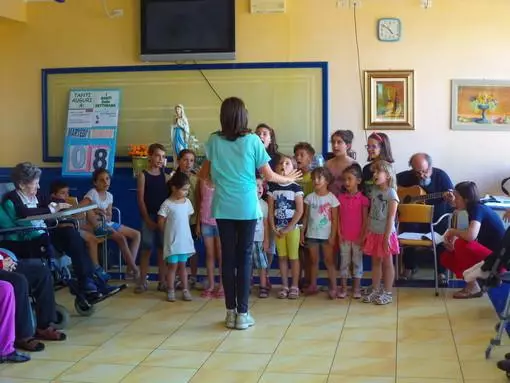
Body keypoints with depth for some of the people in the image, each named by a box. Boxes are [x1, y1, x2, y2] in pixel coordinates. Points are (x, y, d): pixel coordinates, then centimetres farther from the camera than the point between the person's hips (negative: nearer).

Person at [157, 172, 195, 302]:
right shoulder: (167, 204, -13)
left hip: (185, 240, 4)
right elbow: (161, 222, -9)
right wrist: (169, 232, 1)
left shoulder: (187, 202, 3)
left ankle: (185, 290, 15)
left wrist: (180, 230, 9)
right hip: (172, 241, -4)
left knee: (182, 265, 12)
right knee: (172, 266, 1)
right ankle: (171, 291, 9)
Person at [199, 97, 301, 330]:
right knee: (244, 258, 3)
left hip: (223, 208, 2)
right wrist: (288, 179, 16)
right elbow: (269, 176, -3)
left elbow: (205, 173, 15)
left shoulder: (214, 141, 1)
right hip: (247, 208, -2)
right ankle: (242, 313, 4)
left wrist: (201, 174, 39)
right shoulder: (252, 140, -6)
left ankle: (231, 312, 11)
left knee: (228, 258, 7)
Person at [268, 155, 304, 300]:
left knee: (293, 257, 2)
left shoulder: (296, 187, -7)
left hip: (292, 227, -3)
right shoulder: (272, 187, 2)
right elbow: (270, 210, 4)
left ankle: (295, 286, 10)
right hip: (278, 228, 3)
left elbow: (300, 211, -10)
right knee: (282, 257, 9)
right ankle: (284, 286, 16)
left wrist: (288, 228, -13)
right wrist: (273, 228, -5)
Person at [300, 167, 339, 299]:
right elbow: (306, 216, 6)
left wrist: (333, 236, -10)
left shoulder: (331, 198, -7)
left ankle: (333, 287, 3)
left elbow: (334, 219, -6)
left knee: (329, 261, 1)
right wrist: (302, 232, 2)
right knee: (313, 261, 12)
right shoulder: (309, 197, 2)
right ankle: (313, 285, 20)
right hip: (312, 234, 3)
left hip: (326, 235, -3)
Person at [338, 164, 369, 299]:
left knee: (357, 262, 7)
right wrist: (339, 234, -4)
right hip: (344, 237, 2)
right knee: (344, 262, 9)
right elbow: (338, 218, 3)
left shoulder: (363, 199, -6)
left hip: (358, 237, -2)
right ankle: (343, 288, 16)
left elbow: (365, 219, -5)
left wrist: (362, 236, -8)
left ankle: (356, 288, 15)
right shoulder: (340, 197, 2)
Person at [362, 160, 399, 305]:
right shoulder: (373, 191, 6)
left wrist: (387, 237, -18)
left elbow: (391, 217, -16)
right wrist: (367, 232, 8)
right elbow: (371, 214, 10)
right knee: (375, 262, 13)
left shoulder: (391, 193, -13)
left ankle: (387, 293, 11)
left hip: (385, 234, -6)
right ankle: (375, 291, 21)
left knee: (387, 263, 4)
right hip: (373, 233, 6)